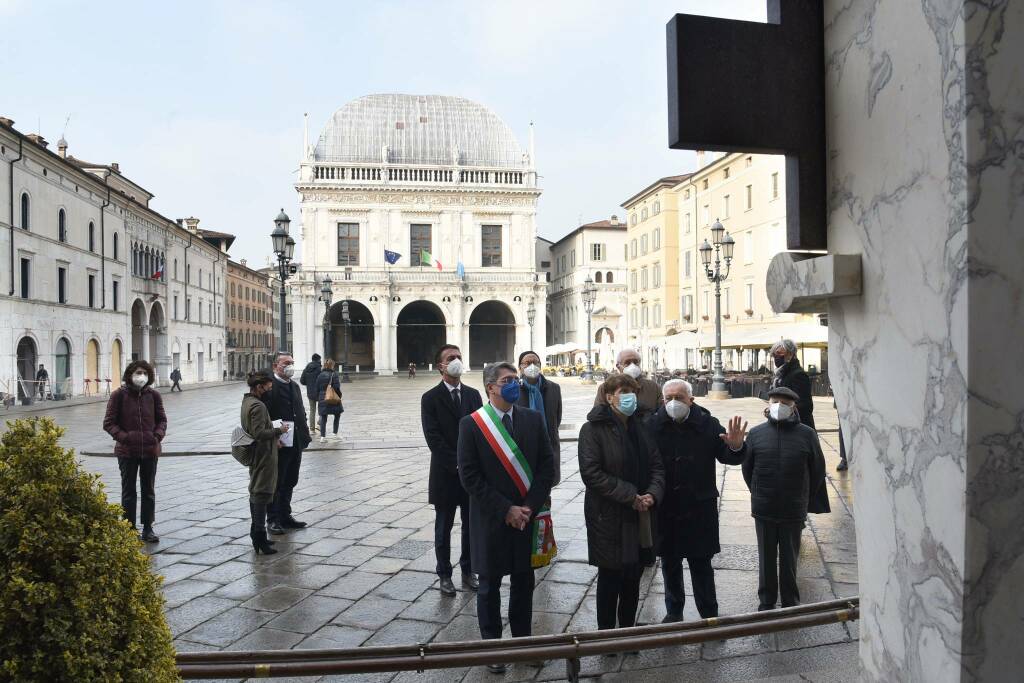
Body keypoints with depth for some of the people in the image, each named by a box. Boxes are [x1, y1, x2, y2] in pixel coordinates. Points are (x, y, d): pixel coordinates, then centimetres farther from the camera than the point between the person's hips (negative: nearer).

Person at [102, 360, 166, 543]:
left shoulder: (154, 395, 2)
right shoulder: (119, 394, -5)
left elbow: (162, 419, 12)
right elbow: (109, 423, -3)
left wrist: (158, 435, -4)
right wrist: (124, 437, -15)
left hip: (150, 450, 3)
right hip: (127, 452, -3)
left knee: (149, 491, 11)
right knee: (128, 491, 8)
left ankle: (148, 528, 21)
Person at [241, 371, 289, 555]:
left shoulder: (247, 401, 11)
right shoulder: (258, 406, -20)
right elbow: (259, 433, -27)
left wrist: (274, 439, 15)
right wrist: (279, 431, -14)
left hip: (255, 455, 11)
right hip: (263, 456, -10)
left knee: (255, 493, 16)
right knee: (262, 494, -8)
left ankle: (256, 534, 26)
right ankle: (260, 539, -6)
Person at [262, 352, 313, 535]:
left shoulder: (295, 386, 15)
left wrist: (305, 433, 9)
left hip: (296, 443, 8)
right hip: (279, 445, -8)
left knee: (290, 482, 16)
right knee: (276, 483, 3)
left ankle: (285, 516, 27)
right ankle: (273, 520, 12)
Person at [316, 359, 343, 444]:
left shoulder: (320, 375, 6)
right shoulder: (334, 374, -9)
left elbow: (317, 389, 9)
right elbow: (337, 388, -14)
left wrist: (318, 400, 17)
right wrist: (339, 396, 0)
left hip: (322, 399, 4)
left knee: (323, 418, 7)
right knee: (337, 415, 16)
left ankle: (322, 436, 3)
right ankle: (335, 433, 15)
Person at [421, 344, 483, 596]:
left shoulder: (473, 395, 7)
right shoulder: (430, 398, -5)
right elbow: (433, 437, -12)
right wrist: (457, 464, -16)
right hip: (445, 474, -3)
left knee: (472, 526, 11)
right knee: (444, 527, 8)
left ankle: (468, 571, 25)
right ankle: (445, 574, 21)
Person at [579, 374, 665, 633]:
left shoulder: (640, 428, 10)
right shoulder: (594, 429, -11)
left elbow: (656, 466, 10)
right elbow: (591, 473, -18)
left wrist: (652, 494, -10)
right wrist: (630, 496, -19)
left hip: (640, 518, 6)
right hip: (609, 518, -5)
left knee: (633, 579, 14)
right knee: (610, 579, 5)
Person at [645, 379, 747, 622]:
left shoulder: (707, 424, -6)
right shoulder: (652, 426, -7)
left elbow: (728, 457, -3)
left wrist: (736, 447, -24)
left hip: (700, 508, -1)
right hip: (665, 508, 1)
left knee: (701, 564, 10)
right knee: (669, 563, 16)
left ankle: (709, 614, 26)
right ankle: (674, 612, 35)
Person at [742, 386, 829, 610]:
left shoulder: (807, 434, -5)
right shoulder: (756, 433, -2)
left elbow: (818, 470, 5)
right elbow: (747, 468, 7)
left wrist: (805, 499, 9)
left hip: (794, 510, -1)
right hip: (763, 509, 1)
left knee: (789, 558, 12)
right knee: (766, 558, 13)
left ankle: (790, 602, 29)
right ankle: (766, 601, 28)